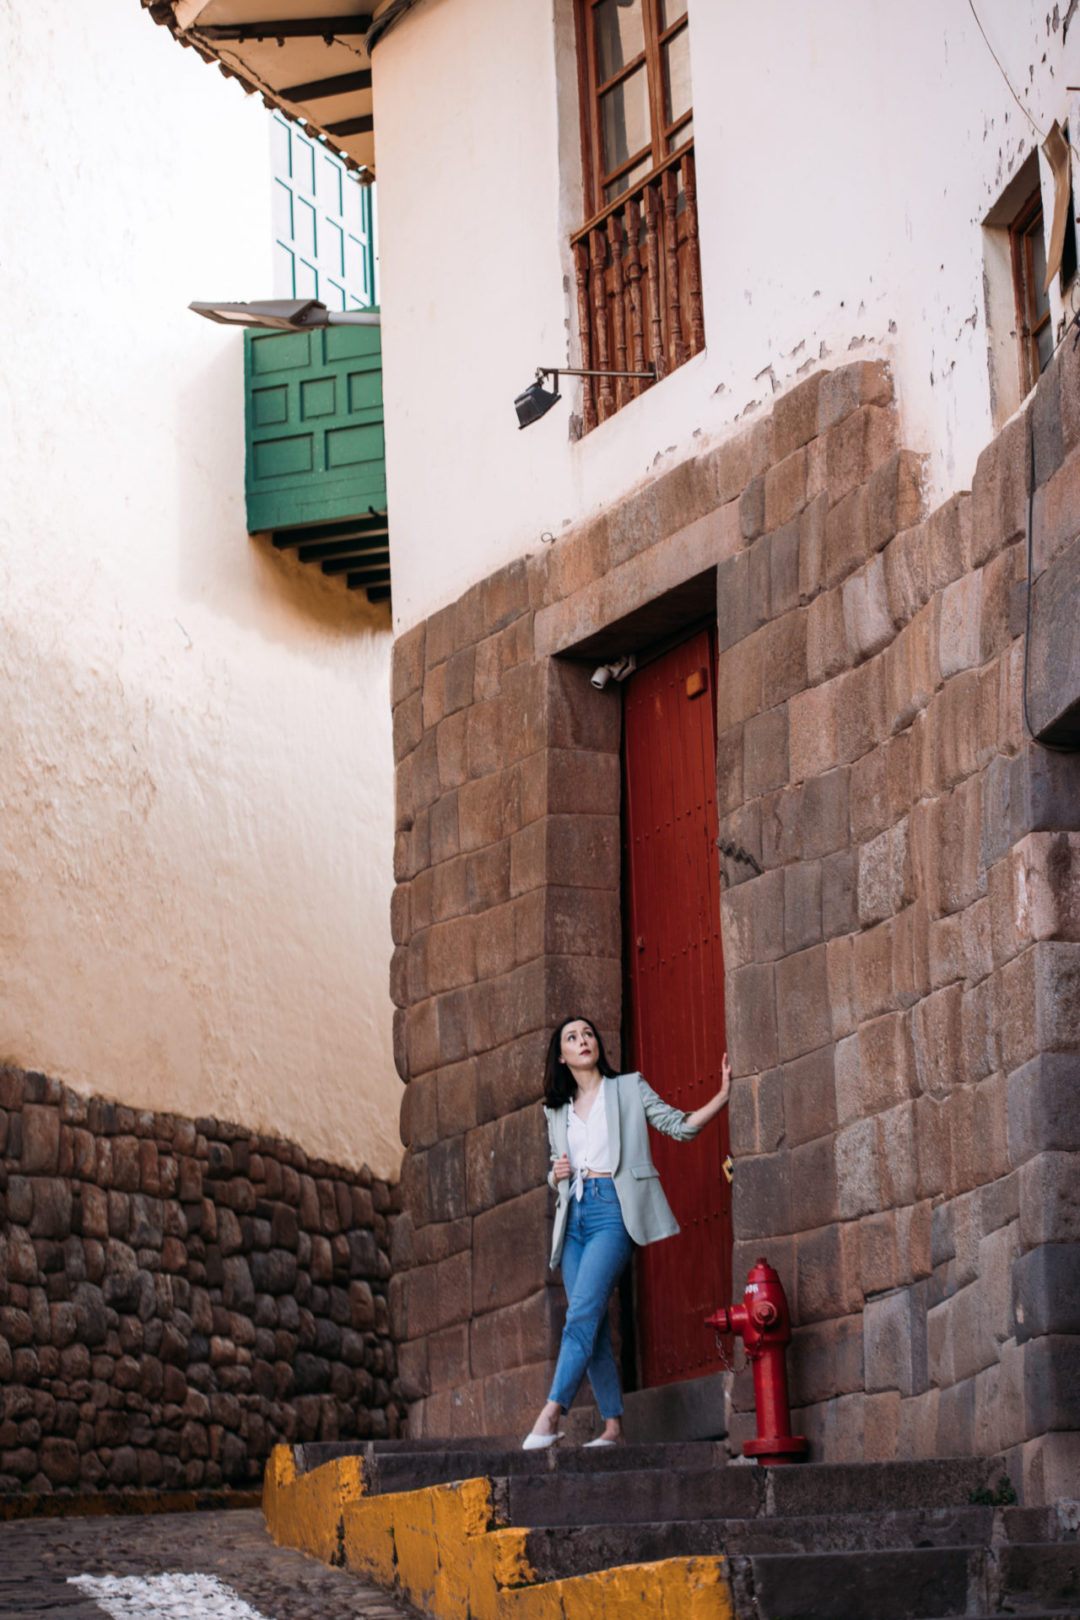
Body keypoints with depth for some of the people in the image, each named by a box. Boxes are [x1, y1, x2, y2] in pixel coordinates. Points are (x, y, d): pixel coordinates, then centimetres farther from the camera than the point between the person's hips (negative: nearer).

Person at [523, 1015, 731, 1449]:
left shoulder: (629, 1089, 10)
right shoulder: (556, 1110, 21)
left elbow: (679, 1125, 7)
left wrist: (723, 1095, -6)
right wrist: (556, 1174, 4)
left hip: (613, 1208, -5)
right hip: (575, 1213, 5)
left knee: (583, 1311, -19)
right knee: (592, 1323, -1)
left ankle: (551, 1414, -25)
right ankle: (613, 1425, 1)